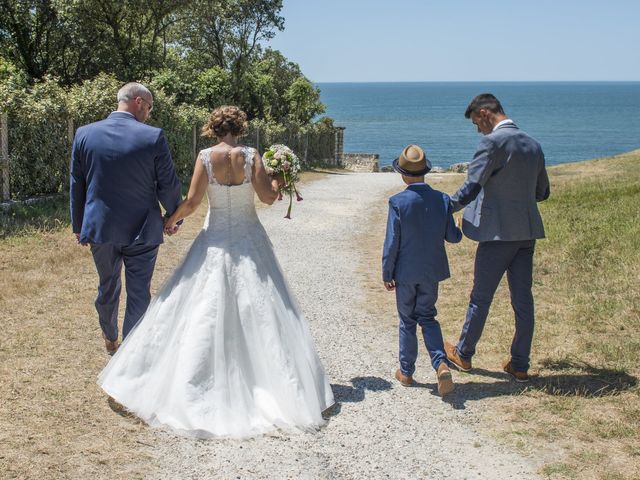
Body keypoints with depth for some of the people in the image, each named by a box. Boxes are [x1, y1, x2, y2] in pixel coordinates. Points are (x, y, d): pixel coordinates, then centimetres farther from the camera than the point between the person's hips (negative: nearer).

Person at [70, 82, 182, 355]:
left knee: (107, 288, 23)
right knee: (139, 295, 6)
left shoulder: (85, 134, -4)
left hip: (99, 228, 4)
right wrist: (174, 217, 11)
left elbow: (76, 185, 4)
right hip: (141, 230, -3)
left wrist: (78, 226, 14)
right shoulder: (153, 137, -13)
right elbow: (168, 186, -7)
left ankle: (110, 340, 45)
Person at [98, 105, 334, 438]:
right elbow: (268, 197, -8)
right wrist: (277, 179, 12)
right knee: (261, 310, 6)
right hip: (249, 239, 1)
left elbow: (191, 202, -9)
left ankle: (190, 387, 9)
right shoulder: (251, 156, -6)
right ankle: (284, 385, 9)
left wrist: (170, 220, 8)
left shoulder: (206, 157, -8)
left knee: (202, 311, 5)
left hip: (215, 239, -1)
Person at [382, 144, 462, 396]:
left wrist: (387, 274, -3)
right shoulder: (442, 200, -7)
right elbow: (452, 237, -1)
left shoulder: (397, 202, -16)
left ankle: (406, 371, 23)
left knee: (407, 321, 13)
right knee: (427, 317, 16)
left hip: (406, 272, -3)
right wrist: (460, 231, 23)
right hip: (432, 271, 3)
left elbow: (391, 243, -13)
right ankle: (441, 364, -4)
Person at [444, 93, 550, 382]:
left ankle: (463, 355, 22)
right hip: (527, 232, 7)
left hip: (498, 232, -7)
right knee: (523, 299, 9)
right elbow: (542, 192, 19)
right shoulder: (533, 145, 11)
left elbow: (471, 188, -19)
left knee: (481, 297, 7)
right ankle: (520, 365, 15)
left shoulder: (493, 142, -14)